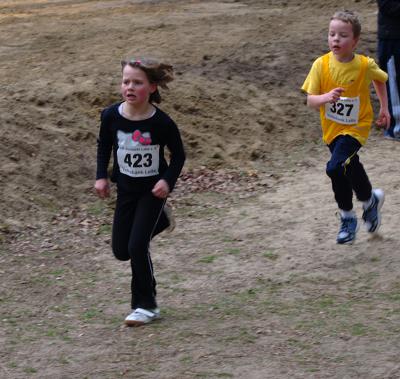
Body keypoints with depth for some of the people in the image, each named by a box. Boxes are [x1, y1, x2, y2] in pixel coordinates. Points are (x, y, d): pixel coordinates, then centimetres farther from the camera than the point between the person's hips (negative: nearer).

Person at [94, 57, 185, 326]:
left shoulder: (161, 122, -22)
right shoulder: (111, 116, -14)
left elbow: (178, 155, -7)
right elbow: (104, 146, 6)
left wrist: (168, 180, -20)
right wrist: (101, 176, -3)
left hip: (153, 189, -4)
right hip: (126, 188, 4)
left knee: (137, 246, -14)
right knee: (121, 250, 10)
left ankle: (146, 306, 3)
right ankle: (158, 220, 40)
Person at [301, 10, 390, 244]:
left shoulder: (365, 65, -14)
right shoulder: (321, 65, -13)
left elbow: (380, 80, 10)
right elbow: (310, 100, -13)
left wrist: (385, 108, 12)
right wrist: (326, 97, -33)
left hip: (356, 128, -4)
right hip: (331, 129, 4)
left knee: (335, 167, -24)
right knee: (351, 169, 18)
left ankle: (347, 218, -2)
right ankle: (370, 199, 47)